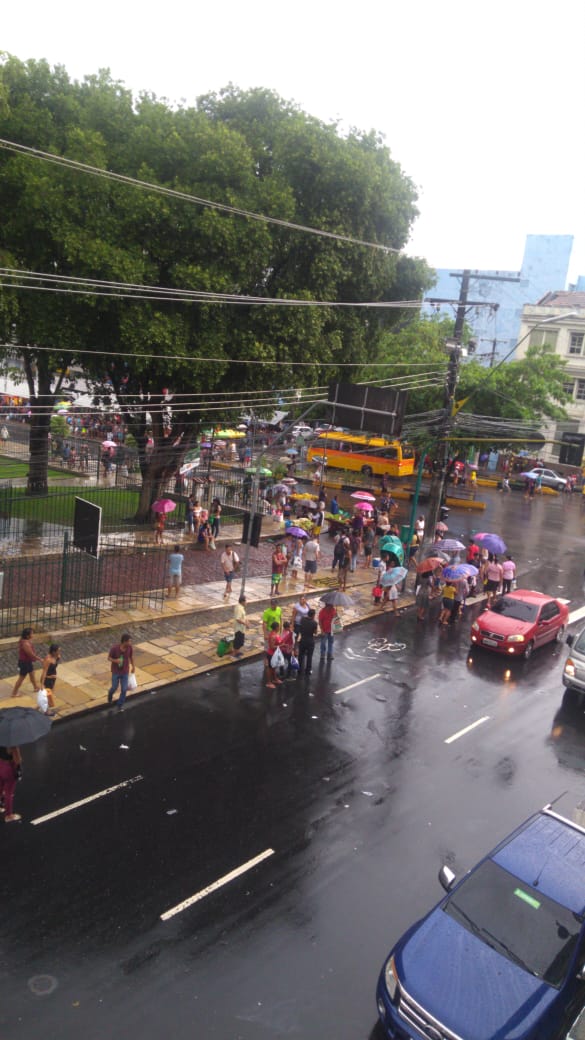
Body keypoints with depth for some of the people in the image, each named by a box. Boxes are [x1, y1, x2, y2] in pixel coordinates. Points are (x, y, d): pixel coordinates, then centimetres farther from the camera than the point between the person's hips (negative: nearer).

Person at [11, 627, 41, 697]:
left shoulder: (23, 640, -4)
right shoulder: (26, 644, -34)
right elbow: (32, 655, -25)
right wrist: (40, 659, -12)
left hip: (27, 661, 10)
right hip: (24, 663, -10)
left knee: (32, 674, 26)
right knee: (21, 678, 8)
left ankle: (36, 687, 45)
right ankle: (14, 693, 23)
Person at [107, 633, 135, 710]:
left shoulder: (129, 647, -19)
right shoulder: (114, 648, -29)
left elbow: (131, 656, 0)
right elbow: (109, 658, -14)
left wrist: (133, 667, 11)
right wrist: (115, 660, -37)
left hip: (125, 671, 2)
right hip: (116, 671, -2)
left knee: (124, 689, 4)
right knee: (115, 687, 13)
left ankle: (120, 704, 27)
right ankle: (110, 694, 50)